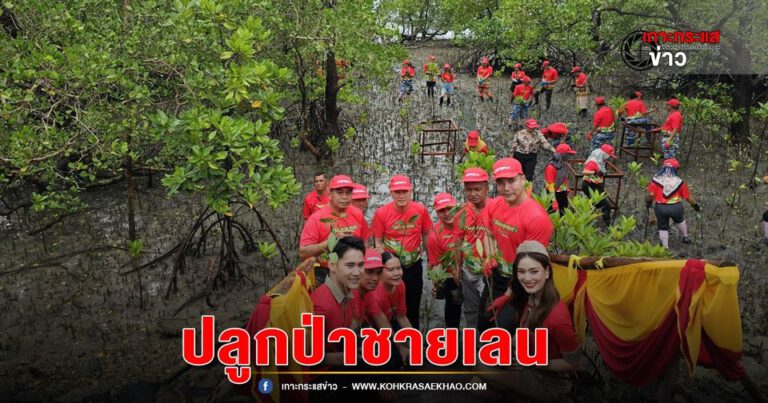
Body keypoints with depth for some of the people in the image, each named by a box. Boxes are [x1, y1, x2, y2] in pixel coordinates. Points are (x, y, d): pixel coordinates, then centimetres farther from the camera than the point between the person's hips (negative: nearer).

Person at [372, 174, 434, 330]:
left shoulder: (420, 210, -10)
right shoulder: (381, 213, -14)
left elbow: (427, 235, 3)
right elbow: (377, 242, -7)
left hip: (414, 266, 1)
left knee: (413, 306, 14)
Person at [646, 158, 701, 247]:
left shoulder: (656, 179, -3)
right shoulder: (678, 181, 2)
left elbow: (651, 195, -9)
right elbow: (688, 196, 7)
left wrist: (648, 202, 10)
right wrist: (695, 205, 21)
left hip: (661, 207, -1)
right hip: (676, 207, 2)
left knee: (663, 228, 15)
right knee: (679, 221, 32)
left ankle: (665, 248, 17)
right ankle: (686, 237, 48)